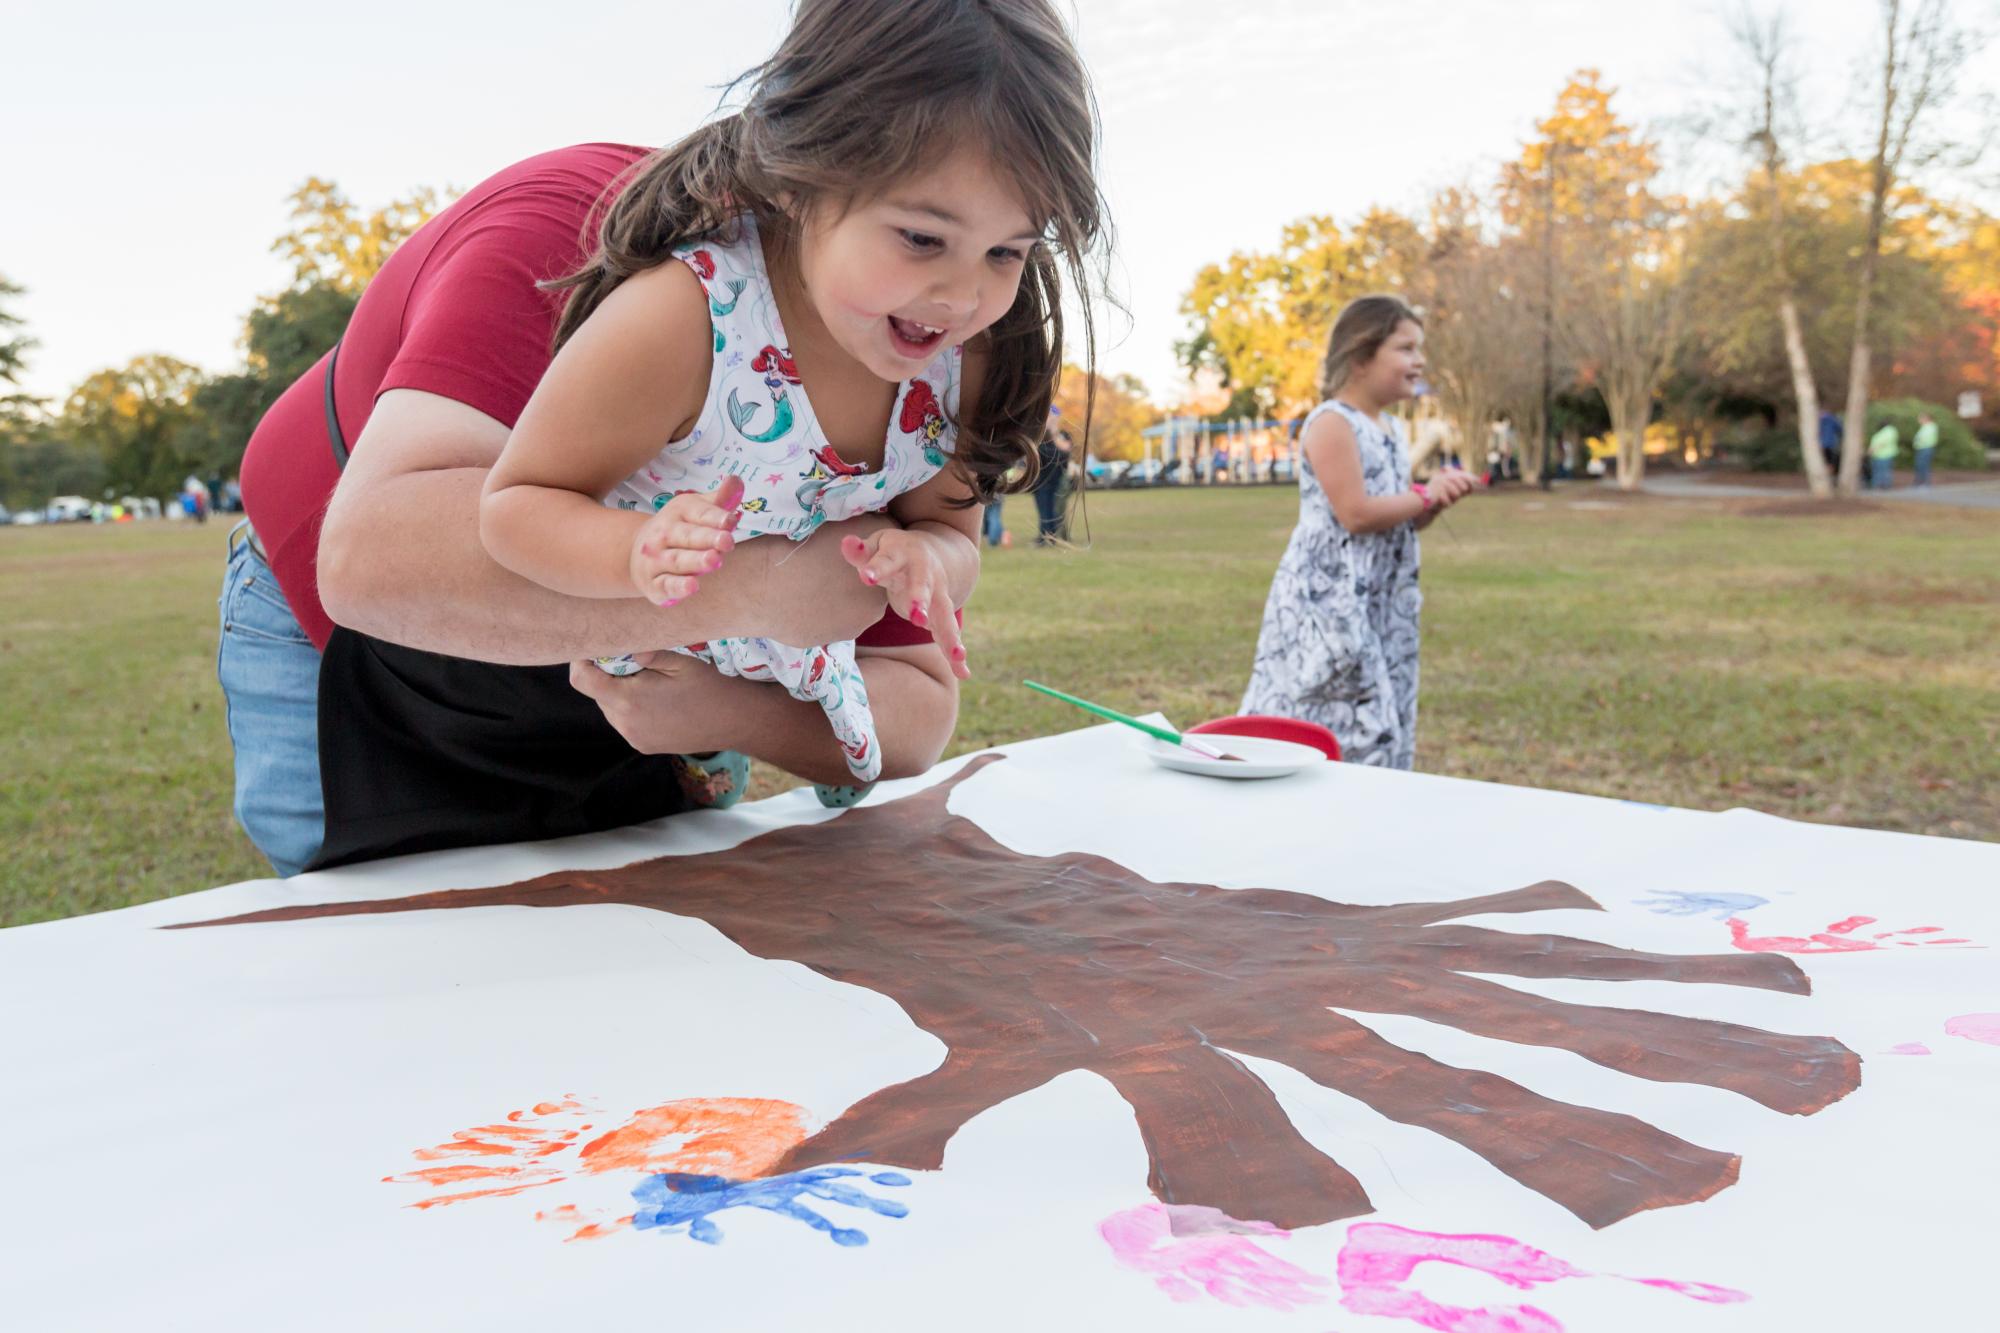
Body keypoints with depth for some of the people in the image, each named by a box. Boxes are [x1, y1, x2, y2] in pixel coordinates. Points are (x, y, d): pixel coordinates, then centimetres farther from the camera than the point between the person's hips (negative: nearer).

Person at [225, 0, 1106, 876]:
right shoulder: (559, 231, -36)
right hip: (359, 666, -3)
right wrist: (755, 588, -53)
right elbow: (376, 554, -52)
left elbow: (918, 713, -16)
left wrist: (730, 712, -37)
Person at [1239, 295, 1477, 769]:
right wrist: (1426, 495, -8)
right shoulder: (1332, 423, -13)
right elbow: (1356, 514, -20)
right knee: (1326, 729, -8)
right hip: (1329, 601, -9)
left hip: (1383, 607, 9)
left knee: (1379, 734, 10)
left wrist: (1435, 500, 0)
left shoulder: (1393, 429, 15)